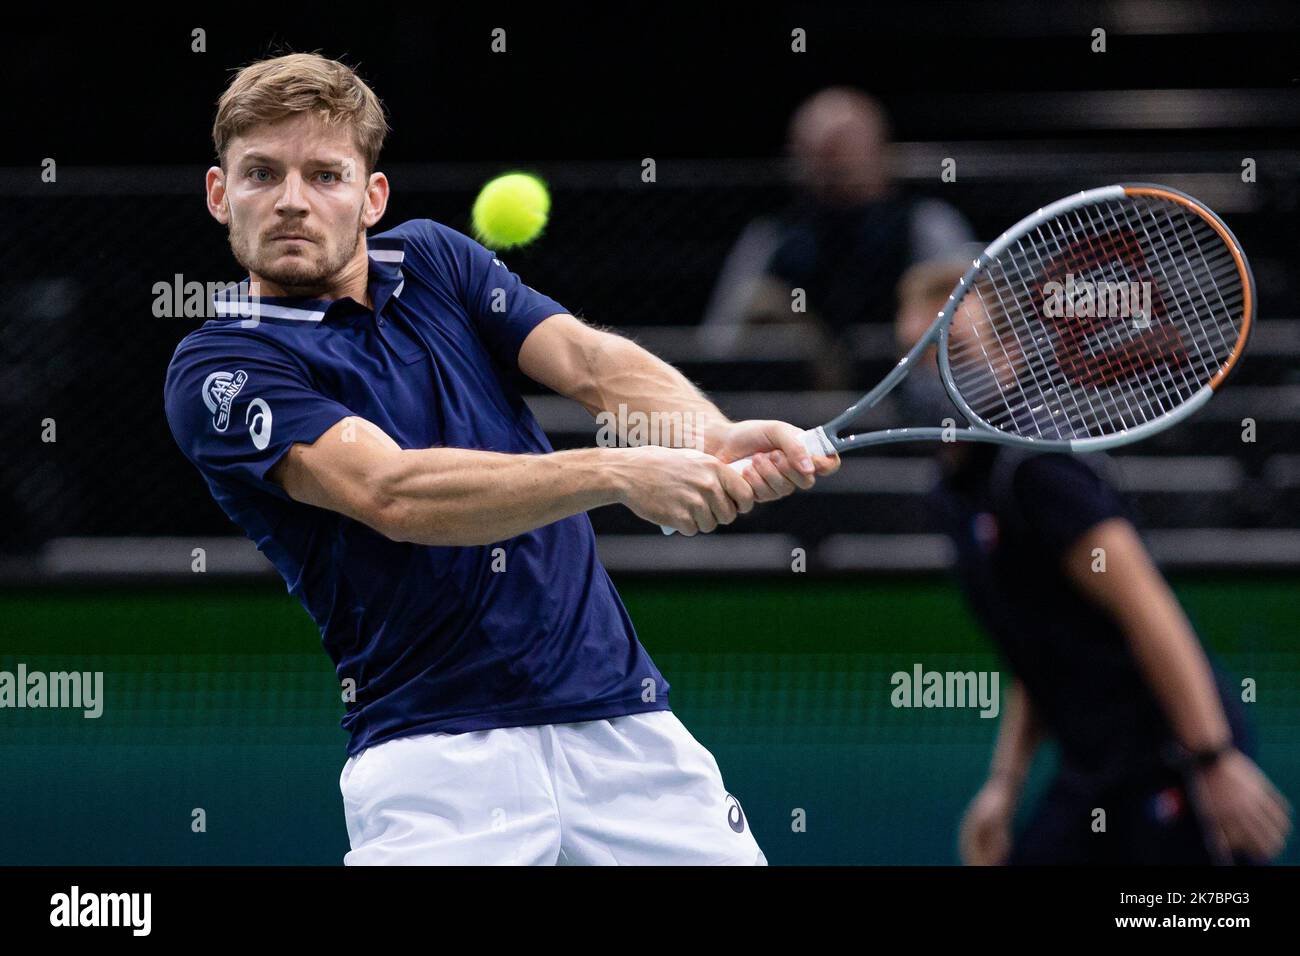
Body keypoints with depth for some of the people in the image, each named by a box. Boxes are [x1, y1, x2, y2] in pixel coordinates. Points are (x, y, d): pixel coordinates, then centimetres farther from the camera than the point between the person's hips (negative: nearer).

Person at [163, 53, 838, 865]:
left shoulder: (433, 259, 11)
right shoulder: (217, 371, -6)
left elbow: (590, 360, -4)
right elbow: (391, 494, -21)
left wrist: (718, 439, -25)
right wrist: (620, 472, -32)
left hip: (621, 715, 5)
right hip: (435, 755, -4)